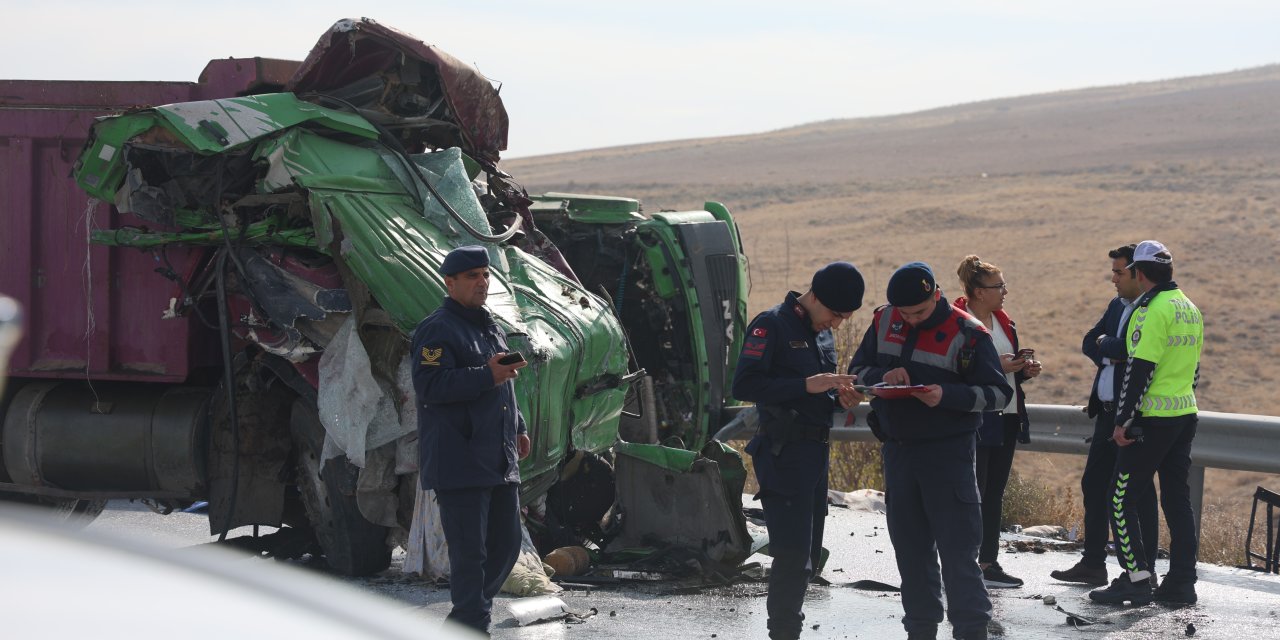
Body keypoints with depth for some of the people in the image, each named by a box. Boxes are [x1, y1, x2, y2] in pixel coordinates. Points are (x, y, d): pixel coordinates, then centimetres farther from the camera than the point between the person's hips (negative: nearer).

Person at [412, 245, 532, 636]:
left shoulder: (491, 329, 21)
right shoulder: (437, 330, -9)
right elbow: (430, 385, -21)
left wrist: (518, 428, 27)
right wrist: (486, 376, -25)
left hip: (499, 463, 9)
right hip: (459, 465, -9)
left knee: (505, 544, 12)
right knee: (470, 551, -10)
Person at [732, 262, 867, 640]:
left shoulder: (823, 334, 16)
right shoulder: (772, 325, -10)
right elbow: (744, 386, -18)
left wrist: (840, 396, 4)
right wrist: (808, 385, -23)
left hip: (817, 451, 9)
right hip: (784, 451, -9)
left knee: (808, 557, 12)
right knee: (793, 554, -13)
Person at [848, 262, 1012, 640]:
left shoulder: (967, 334, -11)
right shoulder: (884, 322, 4)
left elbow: (999, 393, -10)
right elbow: (856, 370, 13)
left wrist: (947, 395, -25)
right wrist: (881, 377, -10)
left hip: (948, 451, -5)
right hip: (897, 449, 5)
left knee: (957, 548, -7)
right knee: (910, 548, 11)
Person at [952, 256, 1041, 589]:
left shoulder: (1004, 322, 15)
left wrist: (1025, 370, 5)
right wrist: (995, 367, -22)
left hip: (1006, 419, 8)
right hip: (975, 421, -8)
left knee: (994, 492, 10)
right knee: (972, 492, -7)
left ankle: (988, 563, 15)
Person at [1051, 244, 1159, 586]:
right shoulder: (1117, 305, 14)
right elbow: (1089, 343, 14)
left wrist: (1105, 344, -7)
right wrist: (1112, 355, -6)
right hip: (1107, 412, 9)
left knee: (1137, 493, -2)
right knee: (1094, 485, 13)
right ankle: (1093, 562, 22)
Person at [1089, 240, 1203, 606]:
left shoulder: (1152, 309, -15)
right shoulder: (1190, 309, 13)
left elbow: (1140, 369, -18)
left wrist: (1123, 421, -15)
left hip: (1152, 420, -9)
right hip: (1185, 414, 9)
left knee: (1122, 499, -3)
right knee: (1178, 499, 11)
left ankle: (1135, 577, -8)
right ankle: (1181, 582, 11)